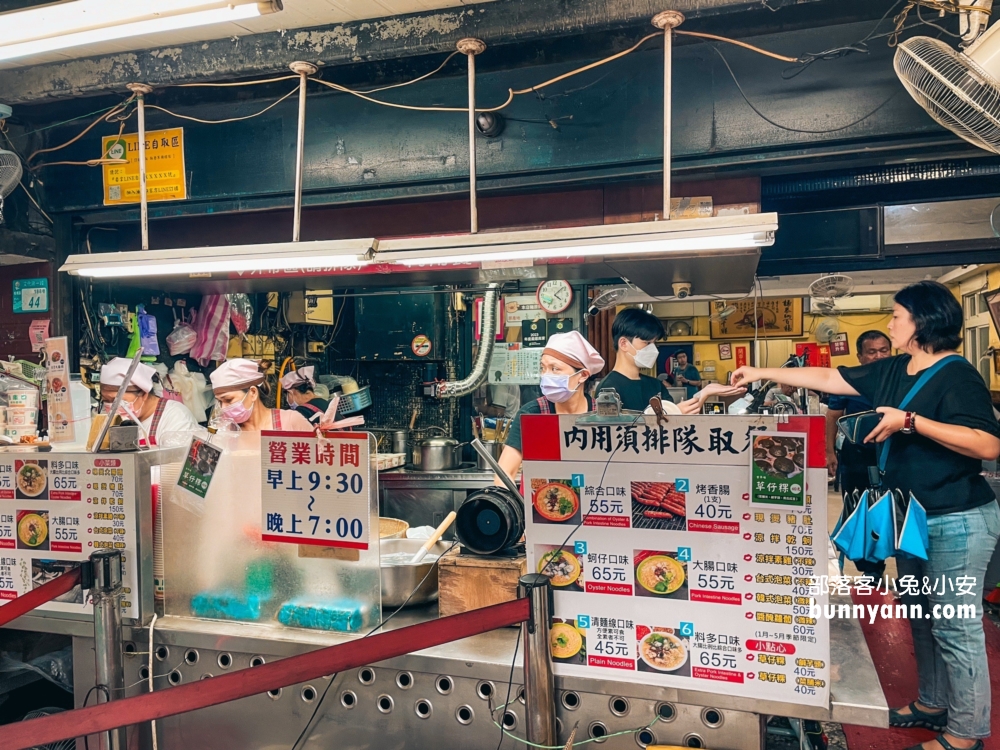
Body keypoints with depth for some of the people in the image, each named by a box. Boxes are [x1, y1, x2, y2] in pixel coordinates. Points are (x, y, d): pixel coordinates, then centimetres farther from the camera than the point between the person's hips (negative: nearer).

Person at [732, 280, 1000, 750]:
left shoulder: (957, 377, -18)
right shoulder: (891, 371, 6)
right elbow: (826, 378, 12)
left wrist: (911, 421, -29)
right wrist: (763, 374, 13)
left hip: (957, 521, -9)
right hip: (912, 516, 9)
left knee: (956, 627, 2)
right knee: (921, 617, 20)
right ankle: (932, 704, 37)